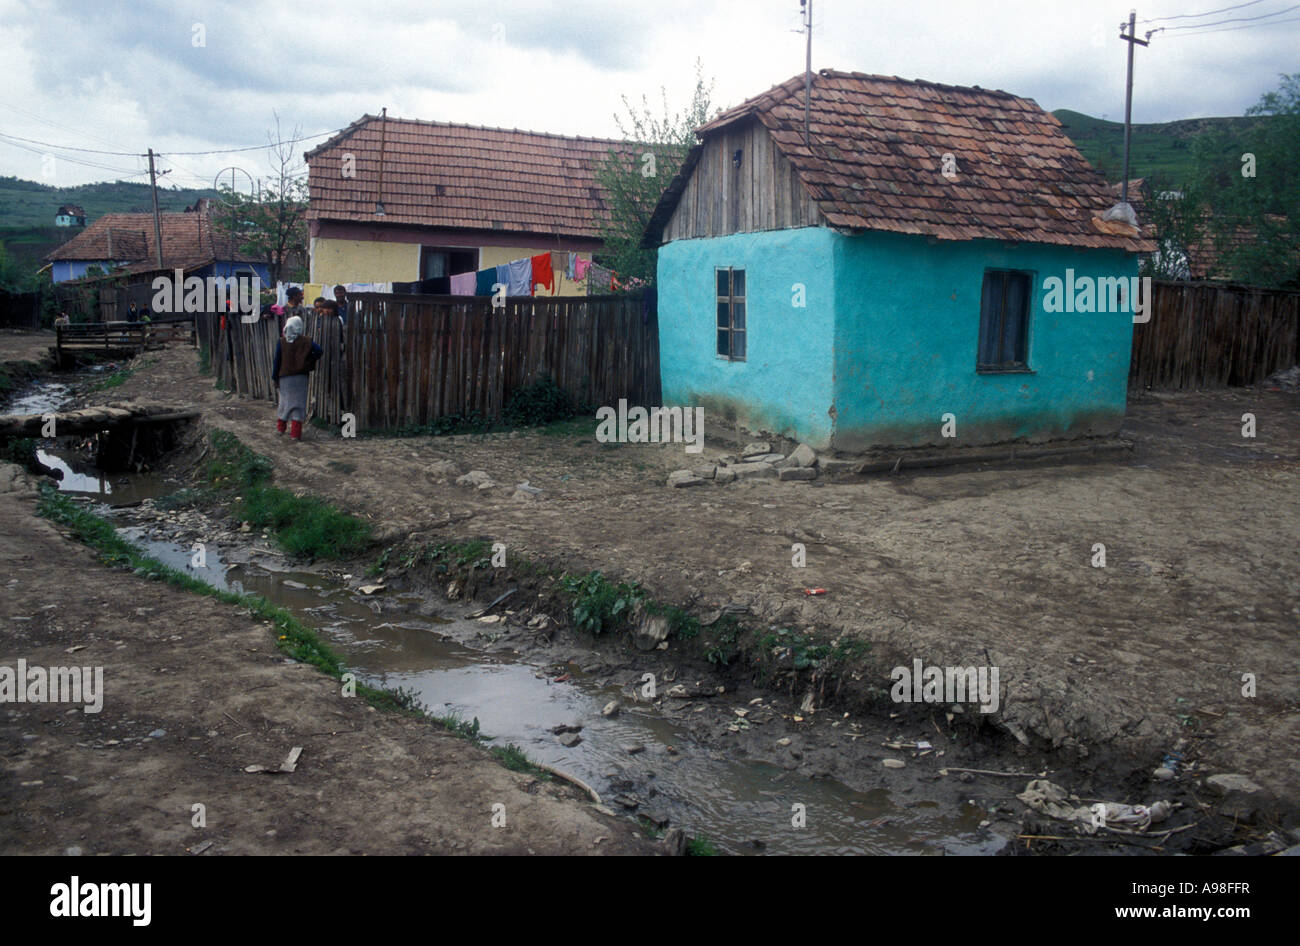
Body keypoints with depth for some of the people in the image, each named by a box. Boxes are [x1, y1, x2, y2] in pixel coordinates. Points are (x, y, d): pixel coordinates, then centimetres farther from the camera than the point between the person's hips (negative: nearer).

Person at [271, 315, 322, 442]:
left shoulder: (281, 342, -4)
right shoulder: (305, 341, -6)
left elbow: (277, 361, -3)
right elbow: (319, 351, -14)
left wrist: (274, 378, 4)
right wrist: (309, 362, 1)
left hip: (284, 377, 1)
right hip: (300, 377, -1)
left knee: (285, 400, 18)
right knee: (298, 403, 1)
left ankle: (280, 427, 29)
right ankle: (295, 433, -2)